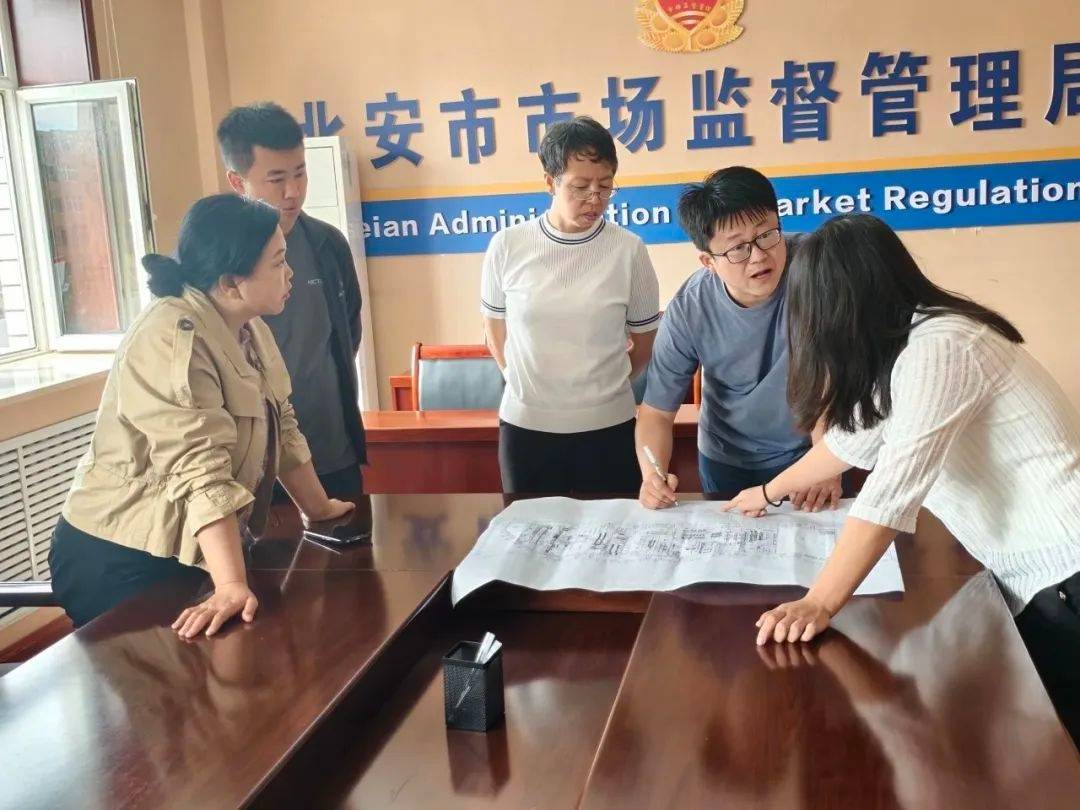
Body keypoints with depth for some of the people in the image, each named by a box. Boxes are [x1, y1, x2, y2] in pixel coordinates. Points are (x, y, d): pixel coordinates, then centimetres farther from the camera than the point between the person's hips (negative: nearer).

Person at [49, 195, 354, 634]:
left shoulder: (249, 329, 5)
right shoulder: (174, 339, -25)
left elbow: (281, 427, 14)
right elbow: (202, 472, -33)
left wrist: (318, 509, 20)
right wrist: (232, 587, -37)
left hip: (188, 554, 9)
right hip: (120, 562, -9)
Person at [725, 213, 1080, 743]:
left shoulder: (938, 347, -23)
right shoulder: (902, 345, 9)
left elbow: (892, 489, -30)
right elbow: (855, 437, 23)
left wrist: (819, 604, -31)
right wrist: (769, 493, 34)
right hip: (1030, 573, 9)